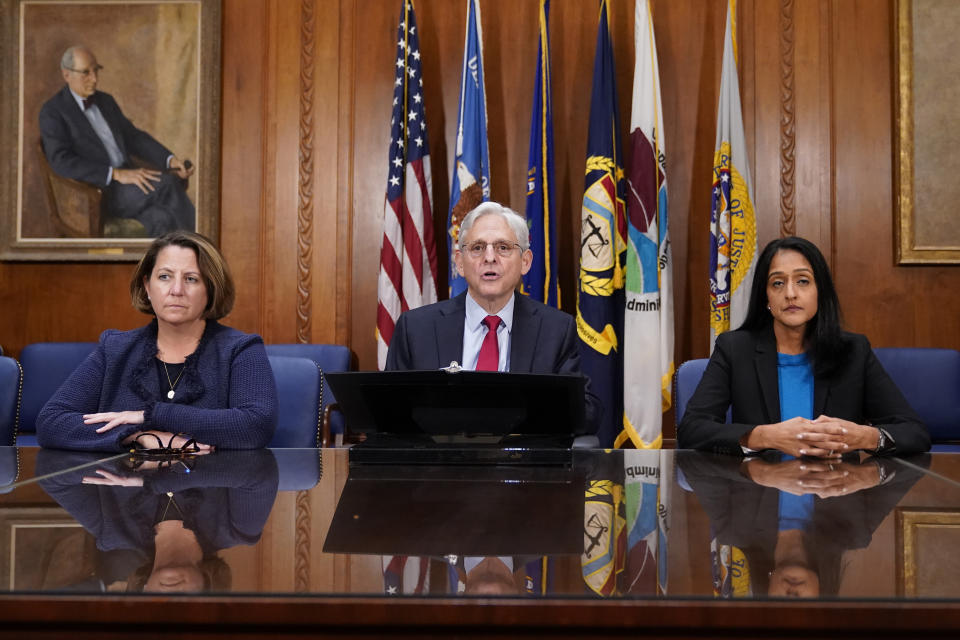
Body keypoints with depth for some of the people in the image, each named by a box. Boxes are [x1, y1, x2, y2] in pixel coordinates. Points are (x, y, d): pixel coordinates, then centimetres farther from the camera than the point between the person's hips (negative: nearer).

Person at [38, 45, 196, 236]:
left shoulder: (106, 101, 20)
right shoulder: (52, 112, -2)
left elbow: (133, 136, 21)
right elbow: (61, 161, -14)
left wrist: (170, 160, 1)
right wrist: (117, 174, -23)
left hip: (128, 177, 6)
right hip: (98, 192, -6)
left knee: (161, 219, -29)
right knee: (166, 183, -29)